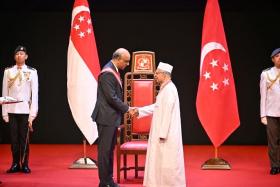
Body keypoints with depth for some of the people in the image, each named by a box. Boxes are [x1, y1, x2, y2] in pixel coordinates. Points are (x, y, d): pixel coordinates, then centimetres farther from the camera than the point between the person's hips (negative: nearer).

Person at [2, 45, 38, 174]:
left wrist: (33, 113, -5)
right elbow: (4, 93, 6)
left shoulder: (32, 72, 2)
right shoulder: (8, 71, 6)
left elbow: (35, 93, 0)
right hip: (12, 110, 2)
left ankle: (25, 164, 11)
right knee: (14, 138, 5)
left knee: (24, 138, 1)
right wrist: (4, 112, 1)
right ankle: (15, 164, 15)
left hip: (25, 110, -1)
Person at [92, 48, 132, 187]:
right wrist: (127, 108, -13)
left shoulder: (114, 71, 12)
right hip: (106, 118, -10)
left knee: (110, 150, 15)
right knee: (104, 150, -2)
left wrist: (124, 108, 12)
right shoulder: (107, 73, -19)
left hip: (112, 117, 10)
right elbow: (112, 98, -21)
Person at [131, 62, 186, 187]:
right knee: (162, 160, 14)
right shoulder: (165, 88, 14)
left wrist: (162, 133, -22)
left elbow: (167, 113, -22)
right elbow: (156, 107, 20)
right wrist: (139, 111, 14)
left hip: (167, 133, -10)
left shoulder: (169, 89, -18)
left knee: (166, 160, -3)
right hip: (164, 131, 10)